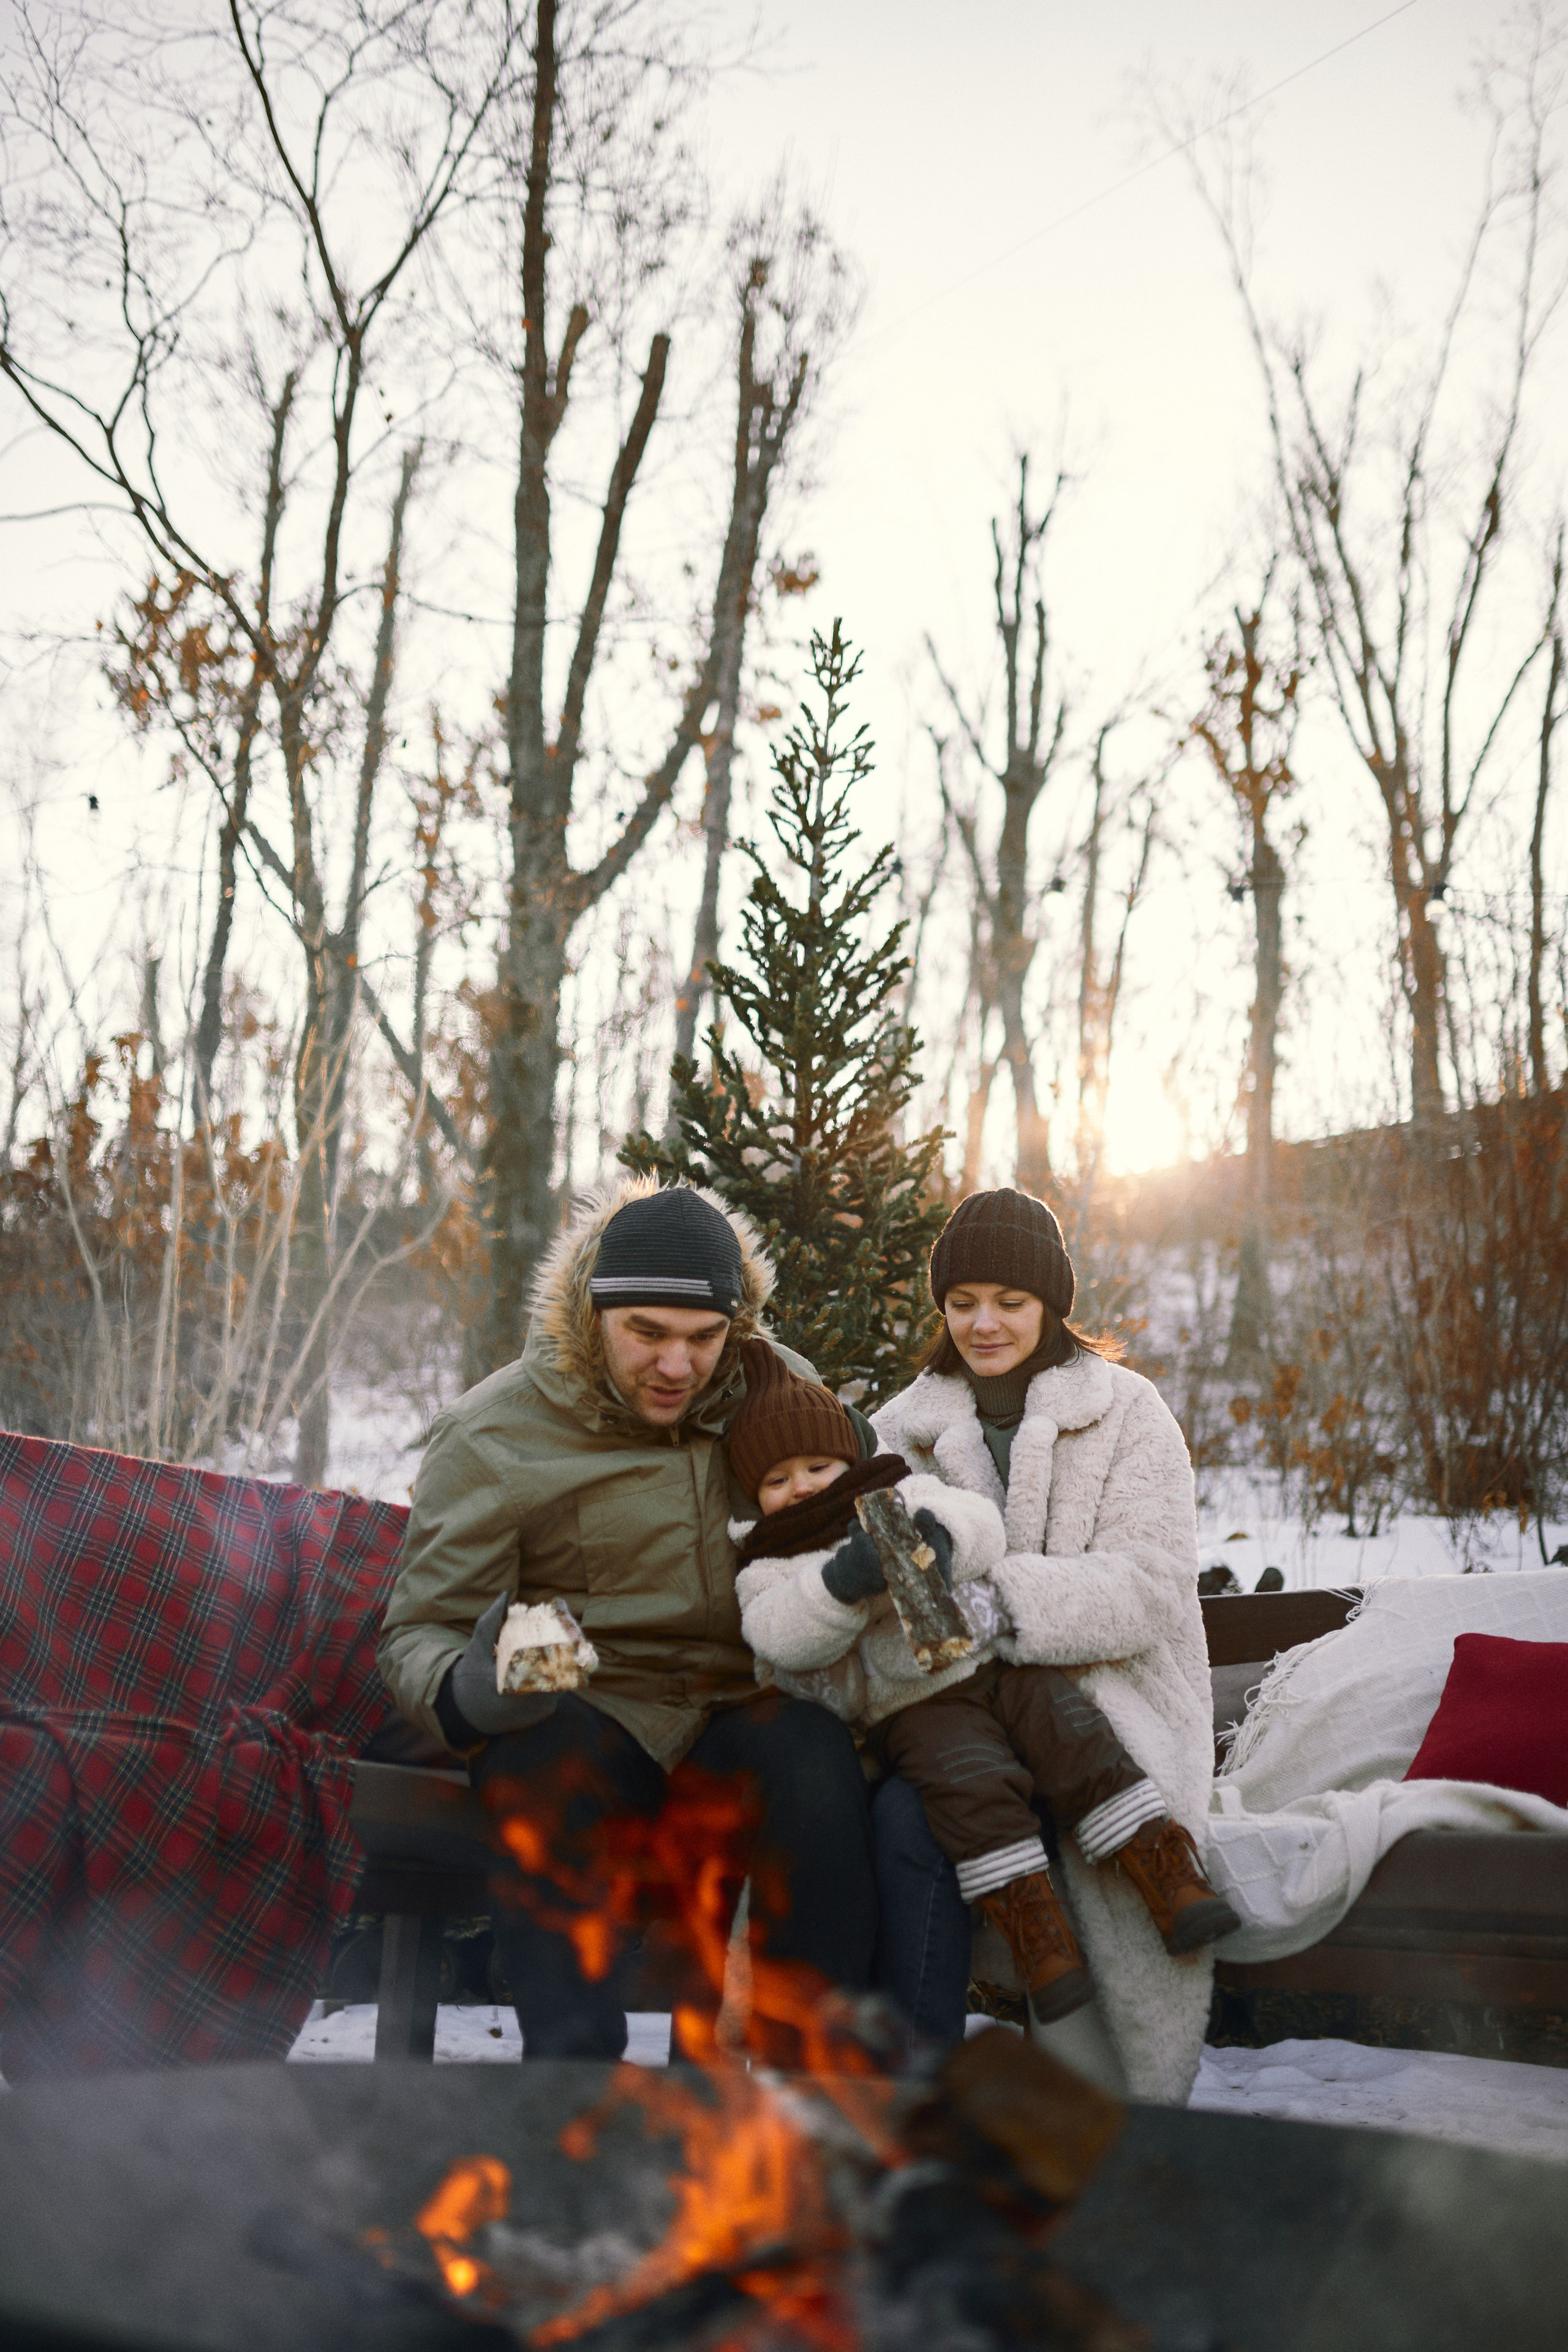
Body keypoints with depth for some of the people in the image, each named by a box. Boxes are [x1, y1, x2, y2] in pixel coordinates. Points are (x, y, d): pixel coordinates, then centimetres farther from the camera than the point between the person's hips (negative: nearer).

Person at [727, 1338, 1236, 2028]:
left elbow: (984, 1525, 2)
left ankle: (1168, 1874, -14)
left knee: (1082, 1745, -16)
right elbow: (784, 1637, -11)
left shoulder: (903, 1494, 15)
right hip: (912, 1707, -3)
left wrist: (941, 1538, -20)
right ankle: (1030, 1926, -23)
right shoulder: (770, 1569, 8)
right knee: (972, 1781, -28)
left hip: (999, 1662, 3)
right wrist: (842, 1583, -27)